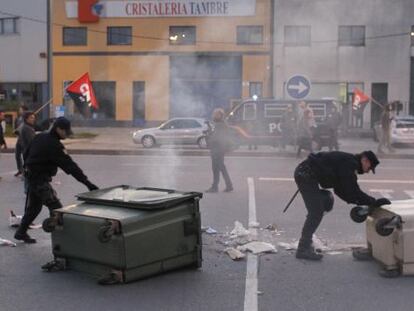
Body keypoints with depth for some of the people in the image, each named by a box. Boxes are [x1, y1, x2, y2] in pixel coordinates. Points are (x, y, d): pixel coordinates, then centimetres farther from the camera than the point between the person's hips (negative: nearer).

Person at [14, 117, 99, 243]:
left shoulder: (40, 137, 6)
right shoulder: (53, 145, -22)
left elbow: (26, 154, 16)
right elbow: (69, 165, -27)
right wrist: (87, 182, -30)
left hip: (32, 177, 10)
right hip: (40, 180, -10)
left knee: (34, 206, 22)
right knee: (56, 208, -12)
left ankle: (21, 233, 34)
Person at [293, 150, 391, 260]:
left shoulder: (347, 162, 19)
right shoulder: (349, 163, -12)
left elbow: (340, 190, 21)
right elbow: (352, 191, -17)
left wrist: (358, 202, 12)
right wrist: (374, 202, -13)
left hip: (303, 173, 11)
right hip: (306, 175, -11)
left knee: (316, 213, 17)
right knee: (316, 213, -9)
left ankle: (305, 244, 23)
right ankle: (303, 249, -5)